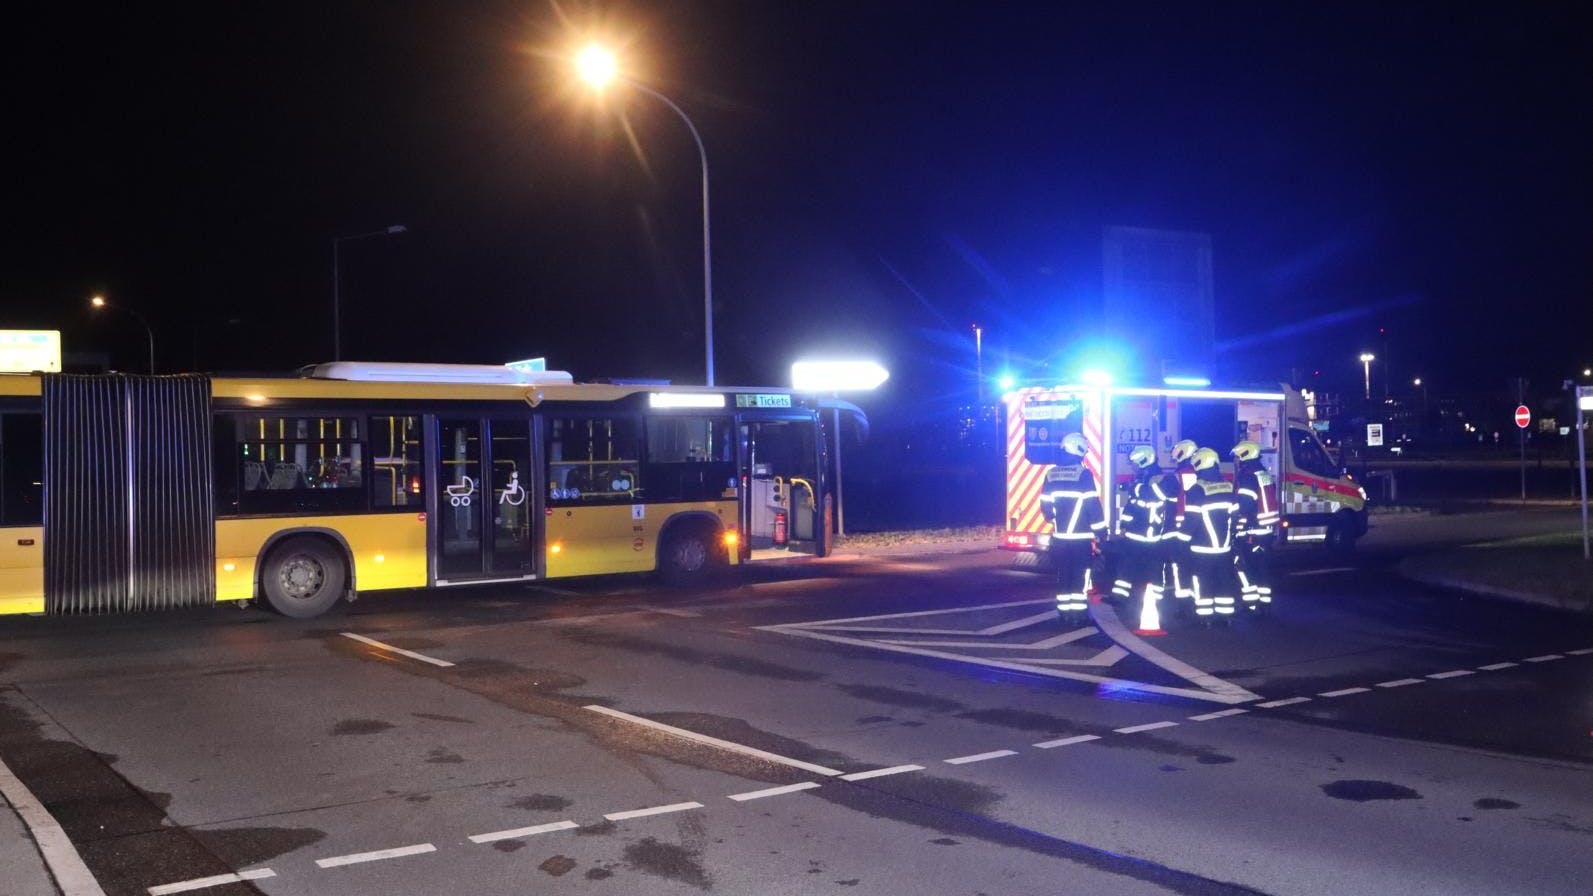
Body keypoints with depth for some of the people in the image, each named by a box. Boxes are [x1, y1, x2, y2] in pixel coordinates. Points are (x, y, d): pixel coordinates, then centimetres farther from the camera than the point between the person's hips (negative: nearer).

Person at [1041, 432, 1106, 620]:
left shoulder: (1051, 475, 5)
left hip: (1060, 537, 5)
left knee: (1063, 575, 12)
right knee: (1080, 576, 1)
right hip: (1081, 537, -5)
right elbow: (1093, 505, -14)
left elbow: (1046, 504, 9)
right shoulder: (1084, 474, -12)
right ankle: (1078, 613, 0)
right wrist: (1101, 531, -7)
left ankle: (1064, 612, 15)